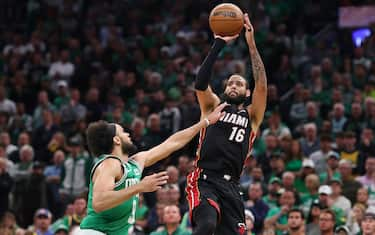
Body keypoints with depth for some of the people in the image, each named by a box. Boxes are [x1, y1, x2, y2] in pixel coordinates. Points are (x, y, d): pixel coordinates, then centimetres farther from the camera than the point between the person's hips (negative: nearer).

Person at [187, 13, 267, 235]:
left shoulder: (252, 115, 17)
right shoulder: (213, 106, 16)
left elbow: (262, 85, 1)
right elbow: (201, 82, -4)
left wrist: (251, 44, -5)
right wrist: (219, 44, -9)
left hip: (230, 186, 3)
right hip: (204, 181, -3)